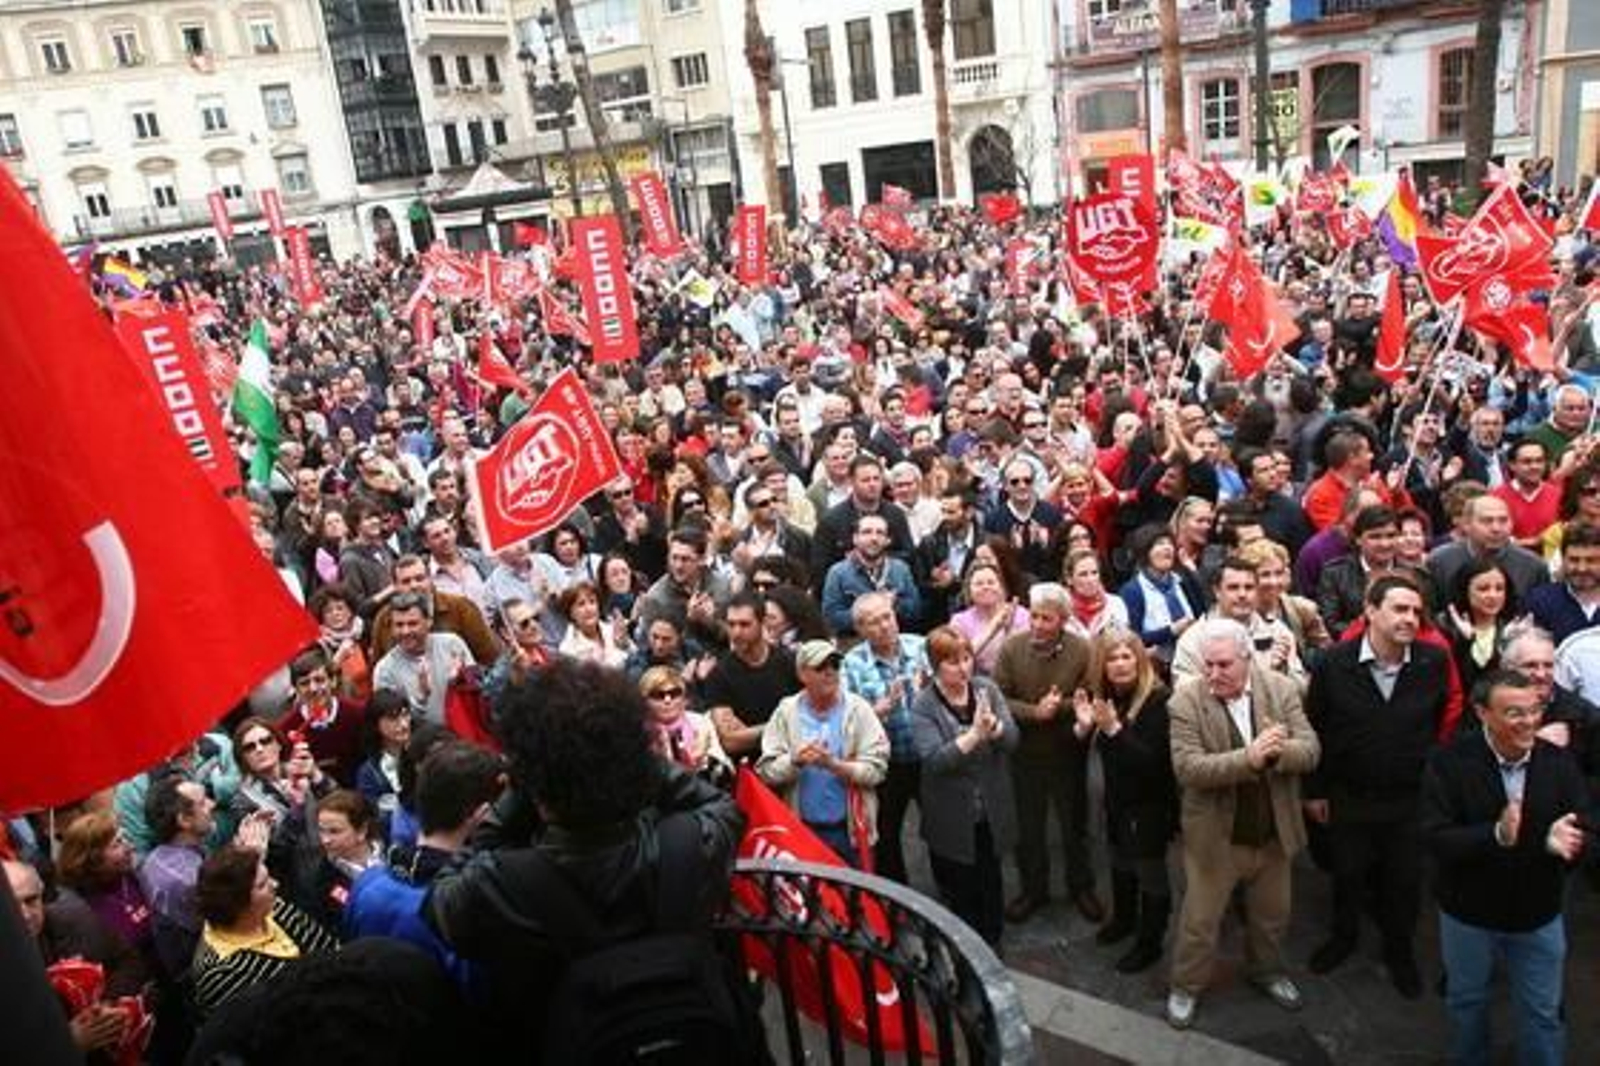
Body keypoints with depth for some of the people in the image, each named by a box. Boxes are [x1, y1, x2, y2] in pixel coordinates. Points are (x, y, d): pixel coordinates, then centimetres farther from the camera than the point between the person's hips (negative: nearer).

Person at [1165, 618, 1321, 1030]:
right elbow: (1186, 767, -25)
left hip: (1274, 832, 3)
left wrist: (1280, 750, -34)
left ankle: (1268, 970, 49)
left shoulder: (1282, 689, -8)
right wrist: (1248, 758, -38)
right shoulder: (1185, 701, -18)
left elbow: (1310, 750, -11)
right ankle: (1186, 986, 34)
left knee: (1272, 915, 24)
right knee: (1199, 919, 12)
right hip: (1214, 835, -3)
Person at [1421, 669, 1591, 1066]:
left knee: (1543, 1012, 17)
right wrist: (1495, 835, -41)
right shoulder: (1448, 763, -20)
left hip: (1539, 914, 1)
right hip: (1469, 912, -1)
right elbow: (1435, 839, -24)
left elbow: (1584, 827, -13)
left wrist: (1563, 839, -36)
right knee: (1466, 1002, 22)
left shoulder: (1559, 761, -10)